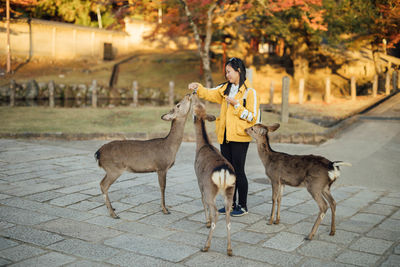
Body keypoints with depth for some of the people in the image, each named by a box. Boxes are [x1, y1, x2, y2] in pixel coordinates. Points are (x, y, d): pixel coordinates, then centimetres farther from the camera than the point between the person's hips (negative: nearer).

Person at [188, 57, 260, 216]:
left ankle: (243, 206, 13)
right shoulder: (225, 89, 13)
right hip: (225, 137, 7)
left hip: (240, 138, -7)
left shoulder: (250, 92, -9)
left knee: (238, 171, 0)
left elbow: (252, 117, -12)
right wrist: (197, 88, -8)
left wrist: (236, 104, -17)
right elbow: (209, 94, 9)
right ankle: (231, 204, 25)